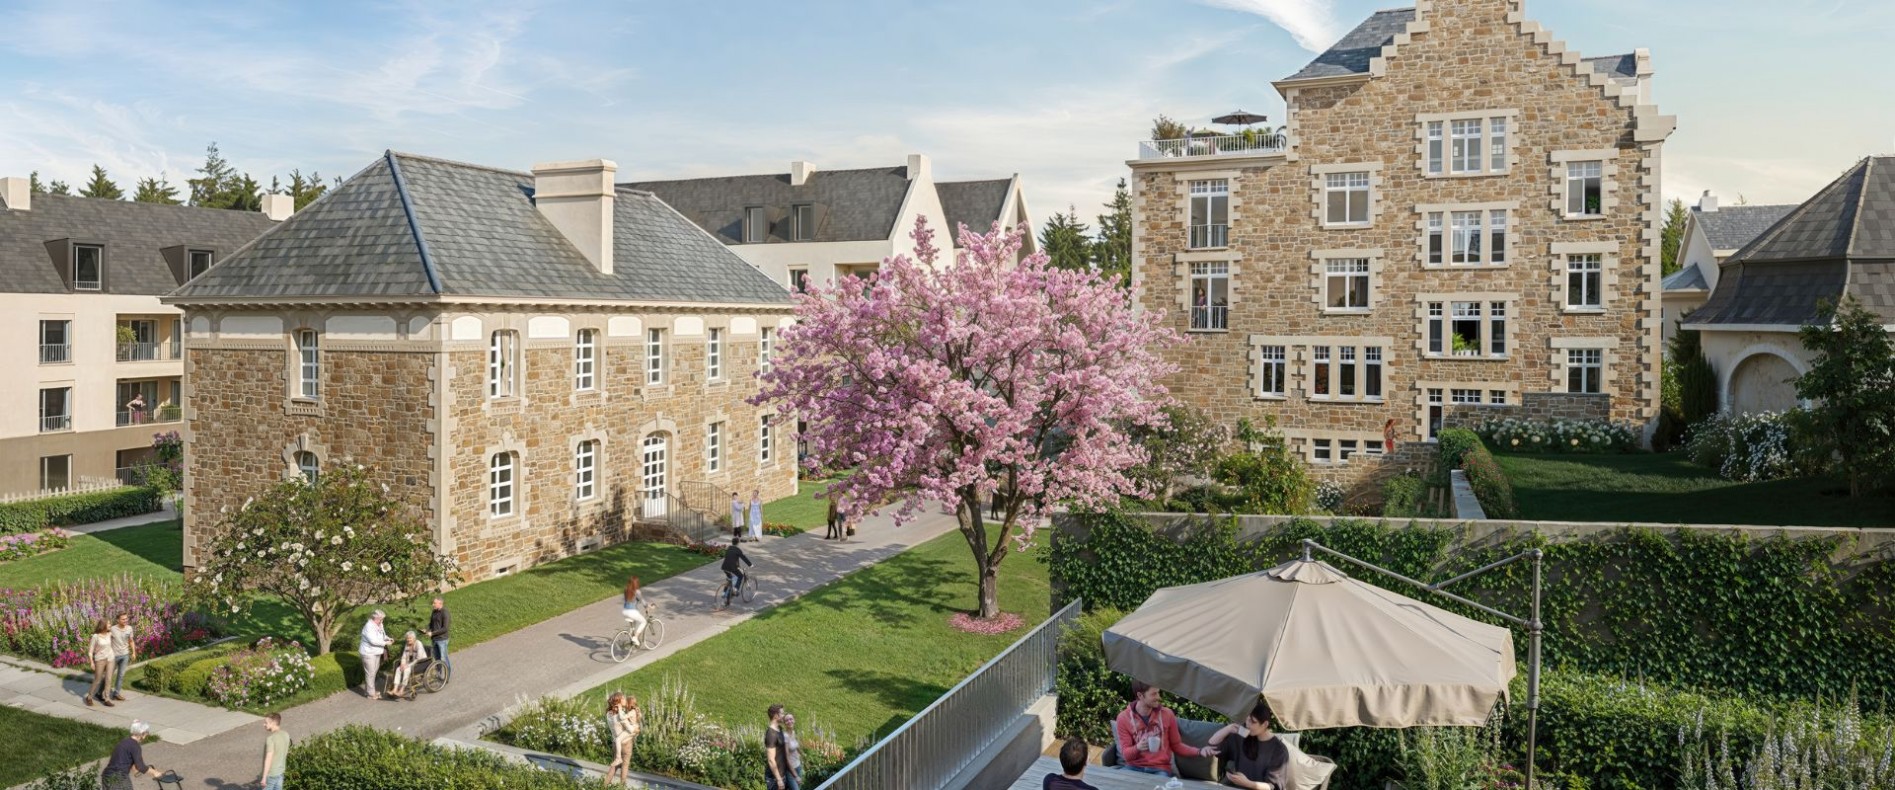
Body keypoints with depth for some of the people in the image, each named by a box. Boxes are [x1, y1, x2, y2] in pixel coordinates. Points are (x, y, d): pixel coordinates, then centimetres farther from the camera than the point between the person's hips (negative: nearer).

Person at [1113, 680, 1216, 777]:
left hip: (1160, 769, 0)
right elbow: (1126, 754, -4)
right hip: (1134, 767, 0)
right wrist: (1137, 748, -26)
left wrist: (1199, 751, -2)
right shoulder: (1124, 718, -2)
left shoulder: (1167, 714, 3)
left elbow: (1176, 745, 13)